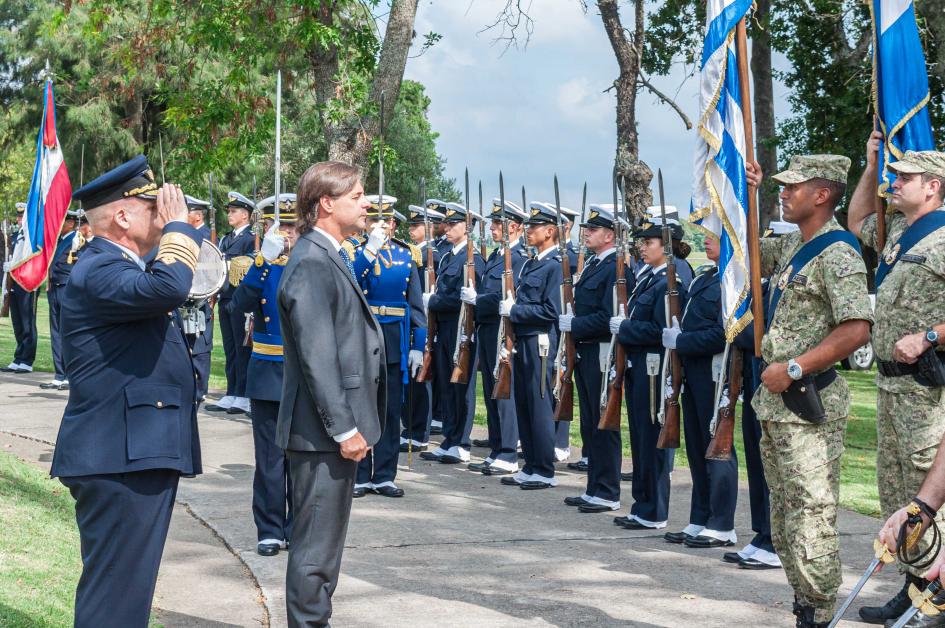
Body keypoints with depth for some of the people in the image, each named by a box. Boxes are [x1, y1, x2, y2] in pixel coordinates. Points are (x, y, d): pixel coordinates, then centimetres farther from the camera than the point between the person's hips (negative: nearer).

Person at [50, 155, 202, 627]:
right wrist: (179, 227, -18)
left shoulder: (116, 266, 18)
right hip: (121, 458, -11)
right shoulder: (97, 272, -17)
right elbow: (167, 287, -34)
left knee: (126, 588, 16)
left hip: (138, 454, 11)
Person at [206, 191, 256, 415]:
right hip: (224, 300, 8)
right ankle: (231, 395, 15)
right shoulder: (226, 239, 18)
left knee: (242, 349, -4)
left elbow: (253, 271, -14)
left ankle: (243, 398, 0)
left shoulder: (251, 239, -7)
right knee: (230, 349, 11)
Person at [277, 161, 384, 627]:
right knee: (316, 546, -2)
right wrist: (343, 428, -21)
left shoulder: (331, 258, 15)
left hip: (339, 429, 10)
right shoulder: (311, 265, -18)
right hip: (324, 431, -10)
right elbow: (317, 357, -21)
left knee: (324, 541, 17)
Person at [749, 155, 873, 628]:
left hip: (809, 404, -10)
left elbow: (856, 329, -24)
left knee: (811, 517, -8)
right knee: (784, 517, 15)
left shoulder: (836, 253, -15)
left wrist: (794, 368, -22)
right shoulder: (791, 247, 13)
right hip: (776, 401, 10)